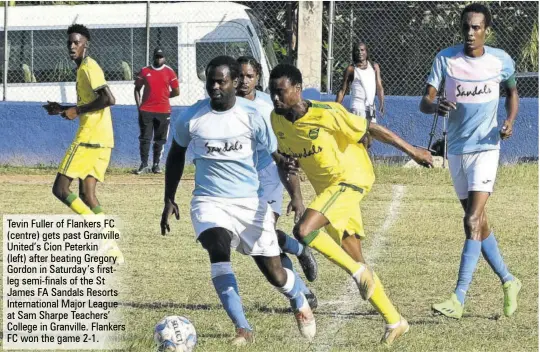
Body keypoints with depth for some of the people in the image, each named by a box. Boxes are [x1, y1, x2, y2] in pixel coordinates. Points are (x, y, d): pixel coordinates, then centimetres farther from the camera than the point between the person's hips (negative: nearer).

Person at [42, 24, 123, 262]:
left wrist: (77, 111, -15)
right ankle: (111, 249, 3)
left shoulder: (89, 68, -11)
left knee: (61, 189, -8)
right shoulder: (84, 69, 20)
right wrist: (63, 109, 22)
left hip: (89, 138, -10)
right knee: (86, 195, 8)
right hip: (101, 141, 10)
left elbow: (108, 99, -23)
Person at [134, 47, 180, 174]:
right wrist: (138, 105, 1)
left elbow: (176, 92, 7)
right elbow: (137, 88, 10)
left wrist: (163, 96, 4)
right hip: (146, 110, 0)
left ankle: (156, 164, 13)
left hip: (163, 111, 0)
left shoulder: (169, 72, 4)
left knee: (160, 140, 5)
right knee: (145, 138, -3)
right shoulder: (144, 71, 6)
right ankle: (144, 165, 0)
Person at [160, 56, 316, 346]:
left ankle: (300, 302, 40)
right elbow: (176, 154, 14)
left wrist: (296, 196, -20)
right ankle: (242, 329, -27)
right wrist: (169, 200, 14)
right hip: (209, 201, 0)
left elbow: (279, 156, -6)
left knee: (274, 274, 2)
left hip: (250, 201, 0)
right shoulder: (191, 117, -4)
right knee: (218, 248, -31)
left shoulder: (252, 115, -8)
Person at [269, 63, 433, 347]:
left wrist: (411, 150, -8)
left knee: (303, 231, -27)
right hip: (326, 188, 7)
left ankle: (358, 271, -10)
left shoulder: (326, 114, -22)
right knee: (356, 265, 7)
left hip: (350, 179, -7)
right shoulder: (277, 120, -2)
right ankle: (394, 322, 17)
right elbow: (287, 156, 16)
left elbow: (371, 129, -14)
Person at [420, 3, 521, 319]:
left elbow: (513, 92, 15)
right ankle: (508, 281, 30)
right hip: (456, 150, 3)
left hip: (485, 148, -3)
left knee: (473, 221, -15)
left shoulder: (501, 61, -4)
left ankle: (459, 299, -20)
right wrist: (436, 106, -36)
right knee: (478, 223, 11)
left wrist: (510, 121, -5)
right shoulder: (446, 59, -5)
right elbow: (424, 102, -11)